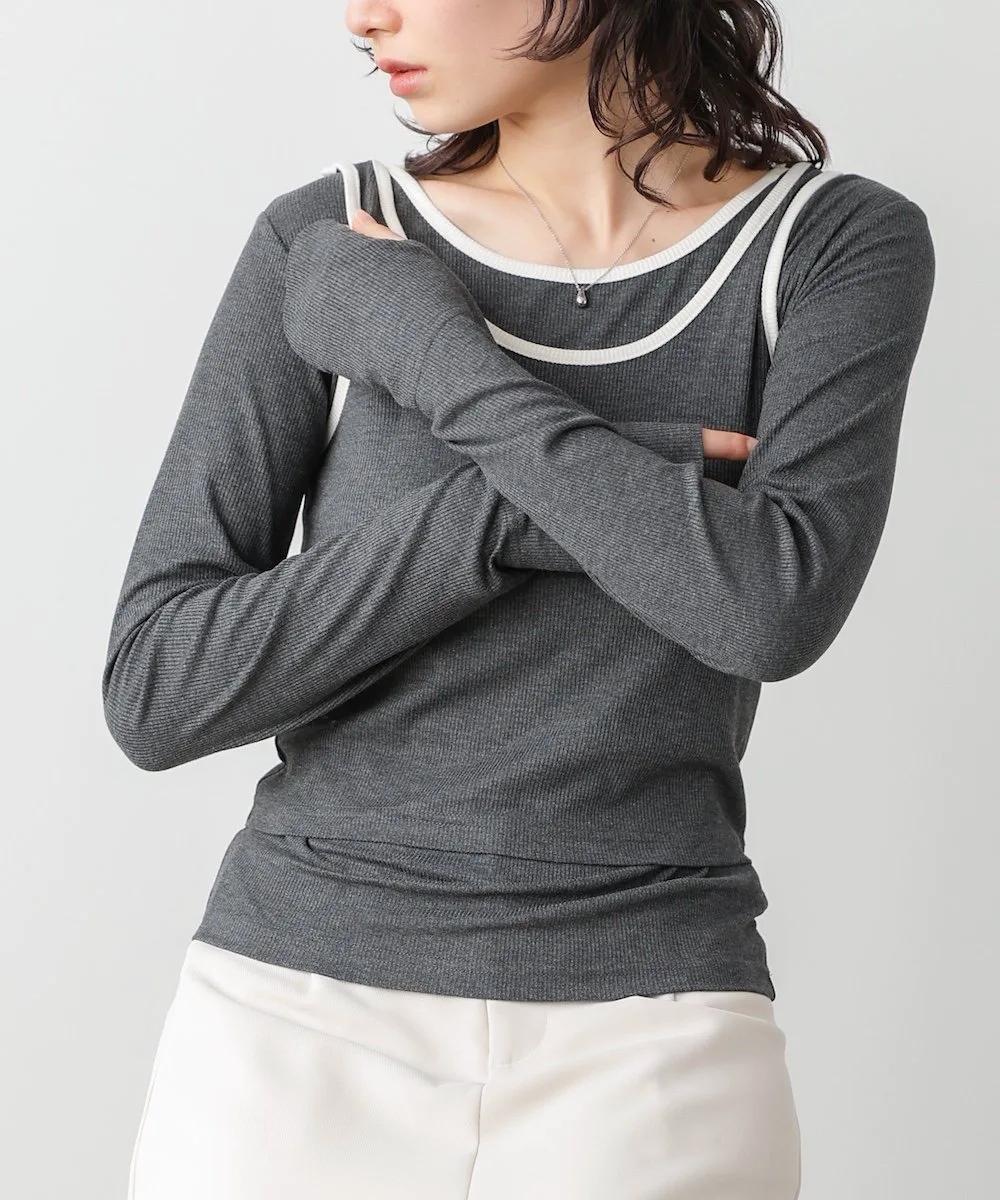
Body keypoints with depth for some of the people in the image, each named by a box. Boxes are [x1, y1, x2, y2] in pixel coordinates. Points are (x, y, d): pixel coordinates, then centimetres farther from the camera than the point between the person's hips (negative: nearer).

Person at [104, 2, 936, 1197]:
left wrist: (432, 348, -11)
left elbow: (778, 607, -17)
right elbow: (155, 689, -5)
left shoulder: (844, 246, 0)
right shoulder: (324, 248, 1)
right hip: (298, 1022, 1)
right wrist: (526, 508, -13)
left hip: (648, 1046, 0)